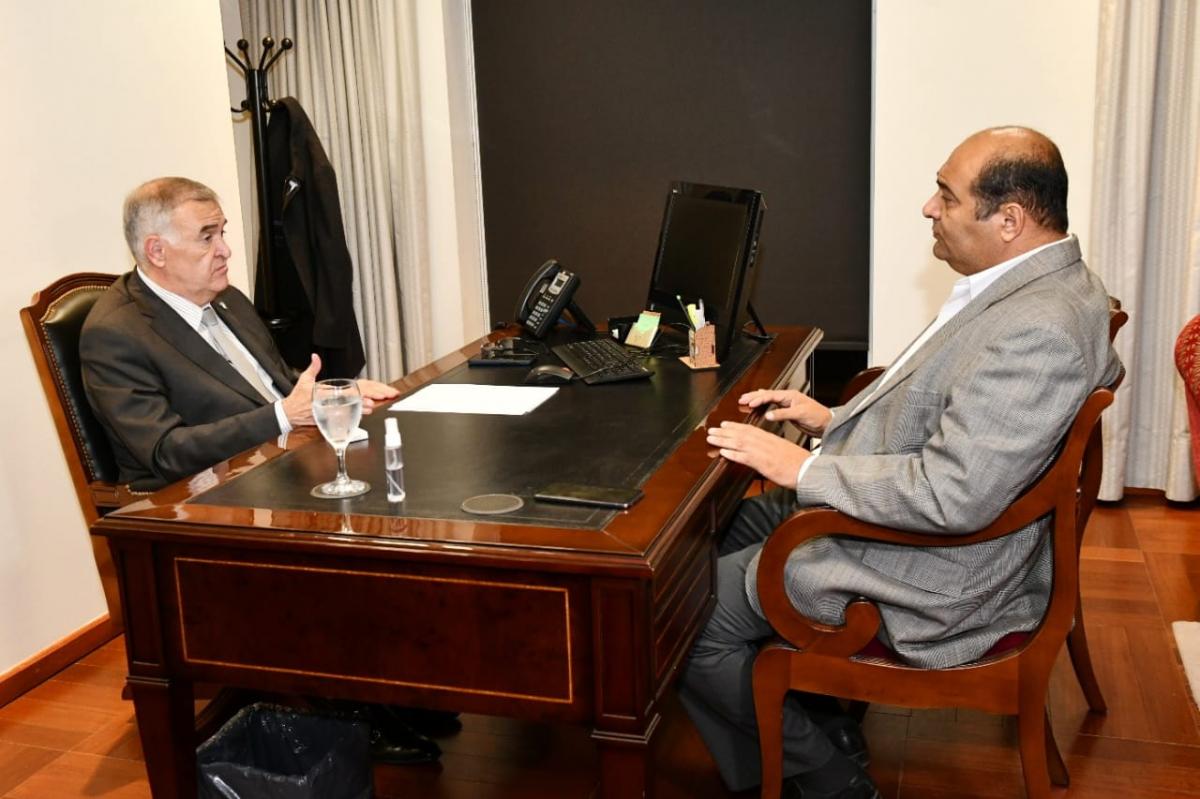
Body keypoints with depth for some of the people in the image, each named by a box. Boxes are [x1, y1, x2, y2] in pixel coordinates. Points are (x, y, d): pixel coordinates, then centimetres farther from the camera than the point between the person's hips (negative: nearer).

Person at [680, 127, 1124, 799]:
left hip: (928, 580, -11)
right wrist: (835, 419, 8)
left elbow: (954, 495, -31)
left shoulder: (1038, 332, -29)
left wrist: (804, 469, -22)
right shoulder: (1038, 282, 4)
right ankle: (823, 738, 25)